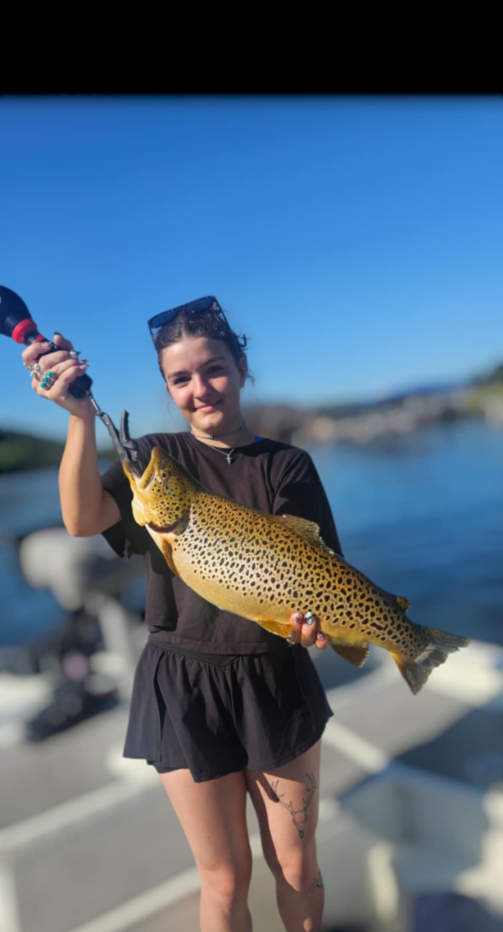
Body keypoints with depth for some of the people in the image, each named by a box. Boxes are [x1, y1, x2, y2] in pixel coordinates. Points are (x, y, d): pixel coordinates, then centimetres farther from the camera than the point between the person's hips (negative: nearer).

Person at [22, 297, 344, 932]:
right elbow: (82, 521, -19)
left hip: (275, 678, 1)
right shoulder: (158, 457, -2)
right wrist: (81, 413, -30)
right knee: (224, 878, 14)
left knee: (296, 866, 17)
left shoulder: (288, 466, 0)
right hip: (184, 683, -1)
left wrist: (313, 615, -24)